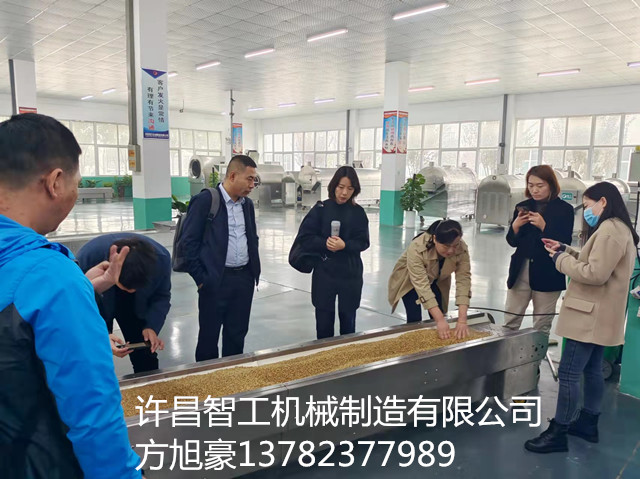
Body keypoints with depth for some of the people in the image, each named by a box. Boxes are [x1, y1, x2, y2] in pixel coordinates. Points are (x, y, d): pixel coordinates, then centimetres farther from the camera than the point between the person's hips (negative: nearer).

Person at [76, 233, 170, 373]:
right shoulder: (87, 258, -38)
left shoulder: (161, 258, -32)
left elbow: (161, 296, -15)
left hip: (137, 305, 2)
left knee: (146, 358, 4)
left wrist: (152, 327, -31)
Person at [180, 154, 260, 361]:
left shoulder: (247, 203, 10)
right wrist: (200, 278, -11)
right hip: (216, 280, -5)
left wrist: (254, 270, 12)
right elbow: (188, 240, -10)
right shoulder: (205, 200, -10)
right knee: (209, 334, 9)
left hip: (244, 278, 6)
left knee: (237, 334, 15)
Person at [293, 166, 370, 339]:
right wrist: (325, 243, -20)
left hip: (350, 273, 1)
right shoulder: (321, 209, -2)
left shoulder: (358, 212, 1)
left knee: (348, 318, 11)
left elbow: (363, 242, -3)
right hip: (324, 271, -1)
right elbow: (305, 237, -5)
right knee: (324, 319, 6)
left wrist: (344, 245, -22)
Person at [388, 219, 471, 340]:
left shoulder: (462, 249, -28)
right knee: (414, 319, -14)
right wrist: (440, 319, -44)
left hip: (436, 281, 3)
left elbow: (464, 281, -30)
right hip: (409, 280, -3)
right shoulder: (417, 248, -40)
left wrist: (462, 320, -38)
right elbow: (422, 286, -41)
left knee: (437, 317, -5)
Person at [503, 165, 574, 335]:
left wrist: (543, 226, -21)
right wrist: (515, 226, -12)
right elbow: (512, 242, 8)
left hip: (548, 274, -3)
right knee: (509, 322, 6)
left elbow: (564, 244, -10)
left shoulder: (564, 209, -3)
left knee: (542, 327, 6)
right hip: (520, 271, 3)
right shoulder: (523, 207, 7)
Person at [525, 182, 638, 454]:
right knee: (592, 370, 18)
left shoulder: (609, 231, -19)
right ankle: (588, 423, 30)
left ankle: (558, 433, 1)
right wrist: (565, 250, 6)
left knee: (568, 373, -6)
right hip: (598, 315, 11)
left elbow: (595, 273, -25)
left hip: (591, 315, -11)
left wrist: (561, 260, -13)